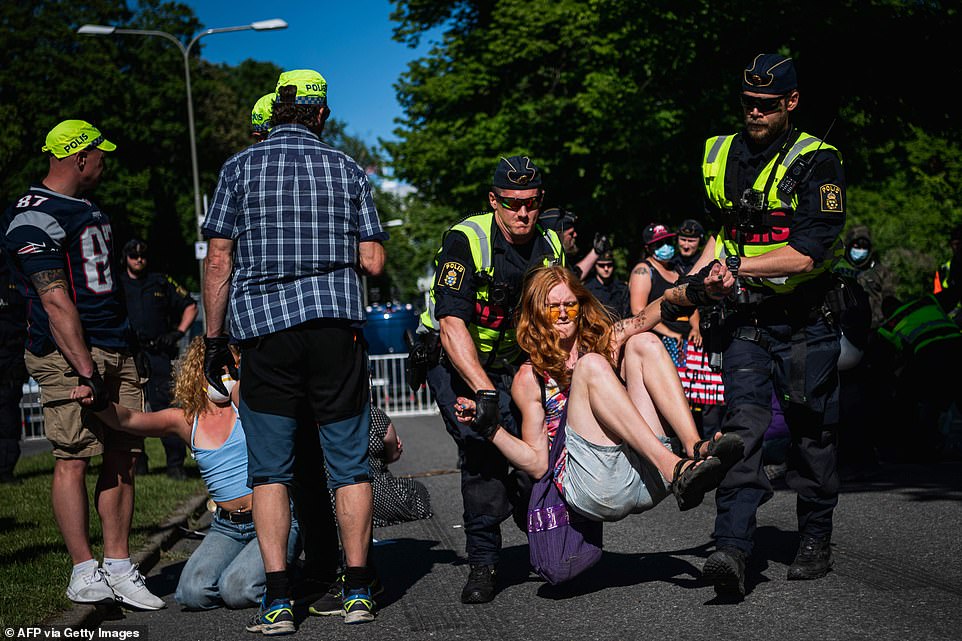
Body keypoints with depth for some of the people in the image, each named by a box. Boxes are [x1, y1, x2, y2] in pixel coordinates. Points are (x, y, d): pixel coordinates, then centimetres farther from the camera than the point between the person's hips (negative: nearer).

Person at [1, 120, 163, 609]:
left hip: (116, 350, 9)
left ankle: (118, 567, 8)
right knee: (74, 459, -7)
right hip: (67, 355, -9)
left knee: (122, 457, 5)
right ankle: (85, 573, -4)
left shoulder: (89, 210, 20)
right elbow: (56, 303, -18)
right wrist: (86, 370, -22)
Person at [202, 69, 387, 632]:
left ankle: (277, 600, -1)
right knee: (350, 461, 7)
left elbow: (219, 260, 0)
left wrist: (214, 338, 6)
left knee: (270, 468, 3)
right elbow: (373, 262, 4)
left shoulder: (240, 168, 4)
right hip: (336, 323, 1)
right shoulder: (347, 169, 8)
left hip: (263, 330, -1)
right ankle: (358, 591, 8)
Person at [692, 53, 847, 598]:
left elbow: (808, 253, -21)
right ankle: (733, 550, -20)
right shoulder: (721, 156, 7)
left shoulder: (817, 163, -12)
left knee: (811, 431, 7)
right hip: (747, 317, 3)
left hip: (804, 318, -3)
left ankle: (816, 543, 24)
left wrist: (738, 266, -22)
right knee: (743, 424, -11)